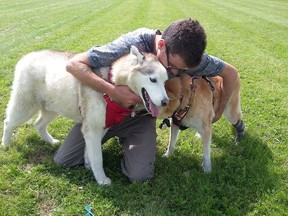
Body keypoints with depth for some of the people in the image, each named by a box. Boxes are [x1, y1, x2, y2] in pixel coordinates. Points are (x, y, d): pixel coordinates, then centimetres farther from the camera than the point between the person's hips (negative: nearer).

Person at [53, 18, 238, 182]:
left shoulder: (188, 56, -23)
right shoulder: (132, 44, -34)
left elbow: (231, 72, -6)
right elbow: (74, 64, -30)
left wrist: (219, 112, 0)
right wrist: (112, 91, -42)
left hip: (141, 116, 2)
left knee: (140, 174, -20)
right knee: (63, 160, -1)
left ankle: (126, 138, 13)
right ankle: (118, 134, 21)